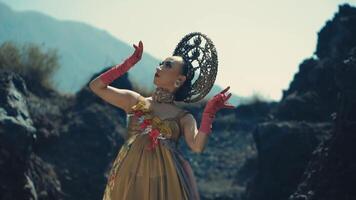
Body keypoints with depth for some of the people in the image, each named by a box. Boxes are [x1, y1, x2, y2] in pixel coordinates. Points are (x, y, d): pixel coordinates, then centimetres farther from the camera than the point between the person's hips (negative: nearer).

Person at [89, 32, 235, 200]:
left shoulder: (184, 117, 8)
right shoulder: (135, 101, 13)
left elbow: (197, 146, -9)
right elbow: (96, 86, 9)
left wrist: (209, 112, -13)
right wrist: (128, 64, 6)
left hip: (166, 182, -1)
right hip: (130, 179, 1)